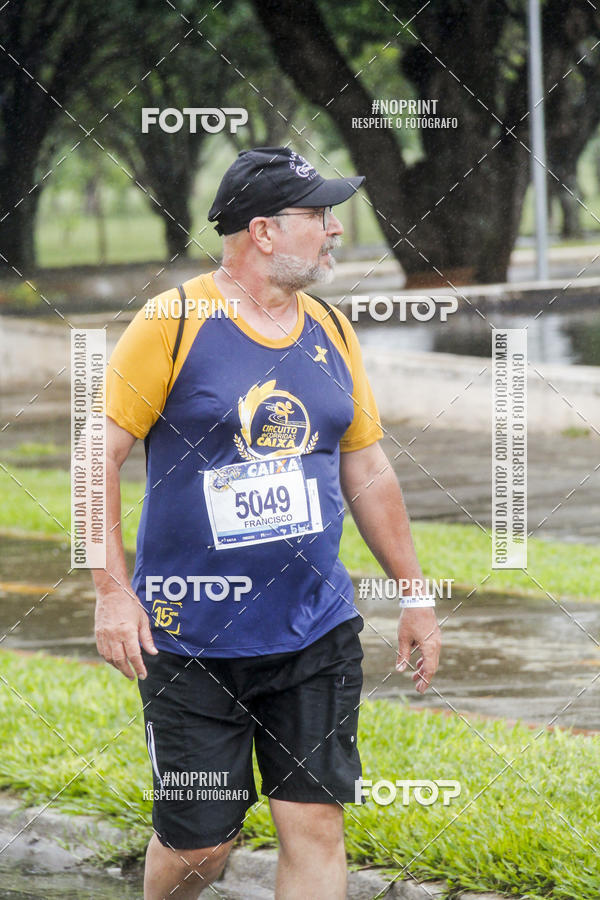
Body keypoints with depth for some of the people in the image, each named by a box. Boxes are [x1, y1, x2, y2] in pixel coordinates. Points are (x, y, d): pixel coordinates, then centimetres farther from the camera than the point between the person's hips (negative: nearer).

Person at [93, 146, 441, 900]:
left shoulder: (331, 333, 8)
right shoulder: (172, 323, -9)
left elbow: (367, 471, 17)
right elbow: (99, 452, -8)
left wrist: (414, 595, 16)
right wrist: (113, 590, -15)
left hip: (317, 632, 4)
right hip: (190, 638, -4)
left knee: (316, 824, -2)